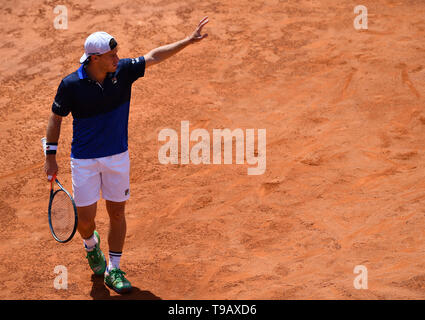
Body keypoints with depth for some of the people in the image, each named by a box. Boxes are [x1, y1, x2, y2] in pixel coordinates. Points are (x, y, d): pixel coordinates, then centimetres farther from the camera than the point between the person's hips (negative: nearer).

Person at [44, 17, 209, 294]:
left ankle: (113, 270, 20)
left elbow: (153, 56, 0)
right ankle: (91, 243, 37)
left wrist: (188, 41, -7)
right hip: (84, 160, -3)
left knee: (117, 213, 7)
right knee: (86, 217, 0)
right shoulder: (71, 84, -15)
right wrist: (51, 156, -3)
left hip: (118, 157, 3)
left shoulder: (123, 71, -8)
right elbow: (56, 117, -3)